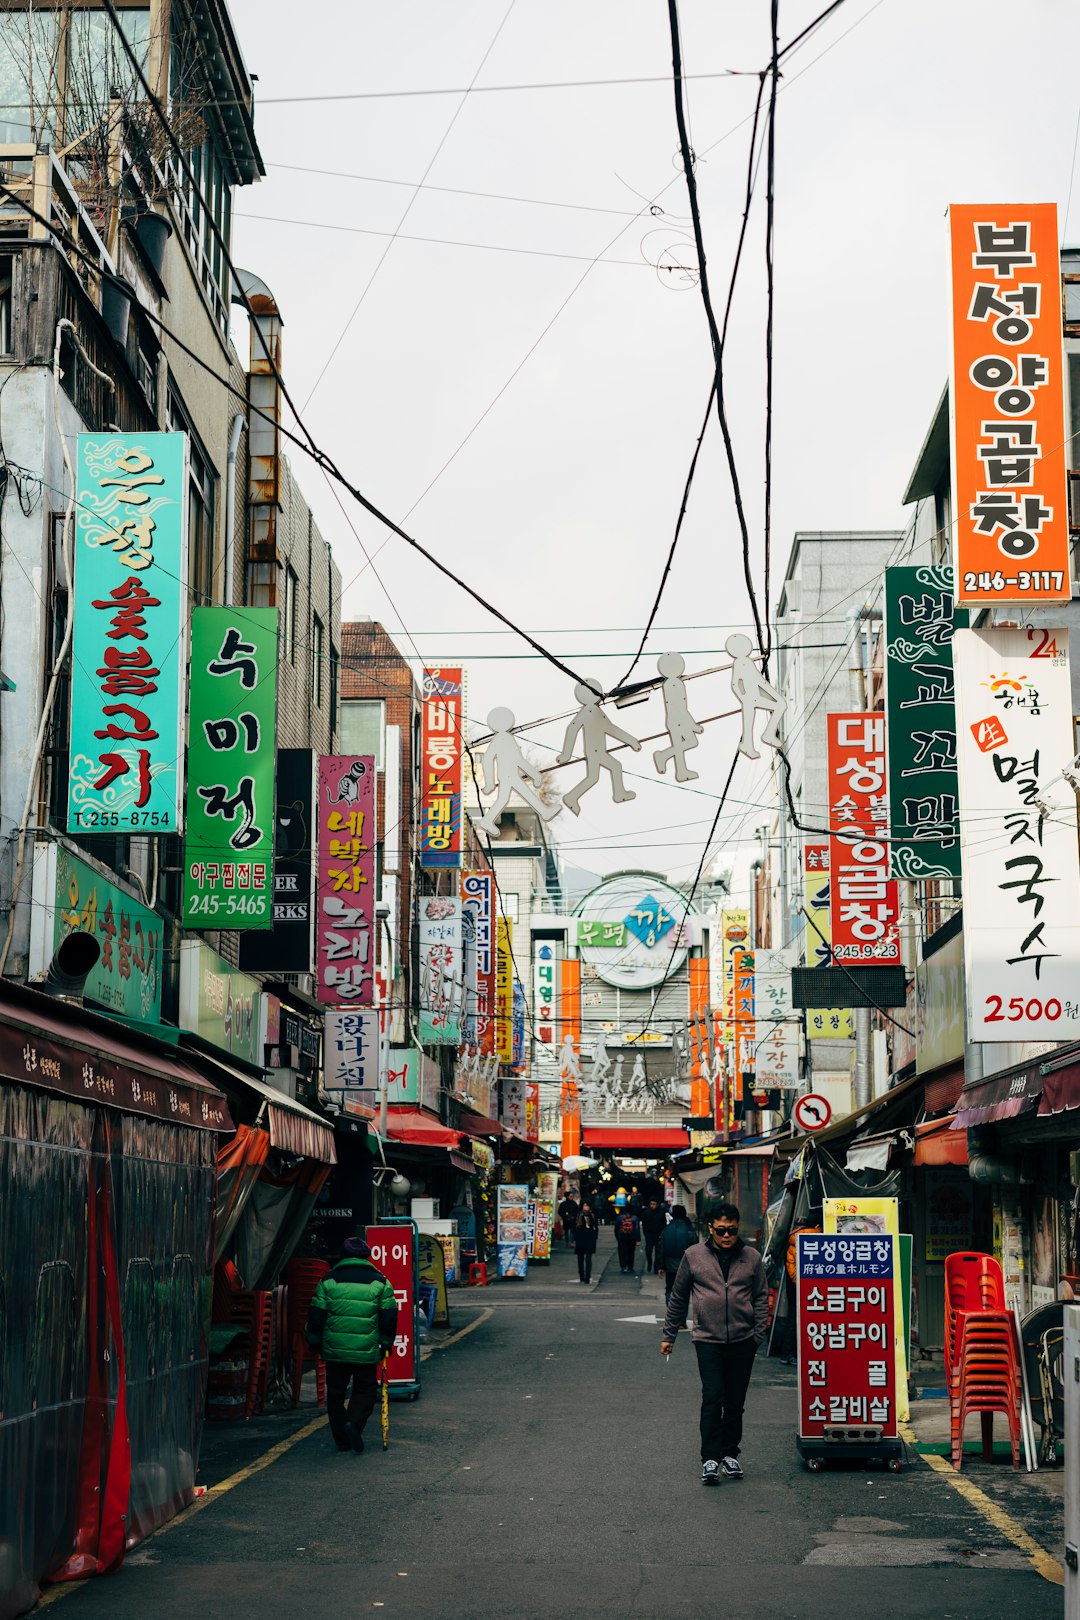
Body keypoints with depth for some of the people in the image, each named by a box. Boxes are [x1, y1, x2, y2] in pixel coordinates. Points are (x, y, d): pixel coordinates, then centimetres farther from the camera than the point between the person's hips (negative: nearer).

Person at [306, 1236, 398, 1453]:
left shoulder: (329, 1281, 1)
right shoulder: (379, 1283, 0)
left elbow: (316, 1316, 3)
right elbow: (389, 1318, 2)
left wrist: (315, 1342, 17)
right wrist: (386, 1344, 16)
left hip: (334, 1349, 1)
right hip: (366, 1351, -1)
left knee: (335, 1393, 13)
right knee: (365, 1390, 12)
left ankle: (342, 1440, 13)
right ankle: (355, 1422, -13)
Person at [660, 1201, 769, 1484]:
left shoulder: (751, 1257, 6)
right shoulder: (694, 1255, 4)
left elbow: (762, 1297, 10)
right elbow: (678, 1298, 12)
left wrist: (758, 1333, -2)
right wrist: (668, 1335, 14)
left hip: (742, 1341, 2)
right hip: (708, 1340, -1)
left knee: (735, 1402, 8)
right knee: (712, 1399, -10)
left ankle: (730, 1453, 21)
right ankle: (710, 1458, -8)